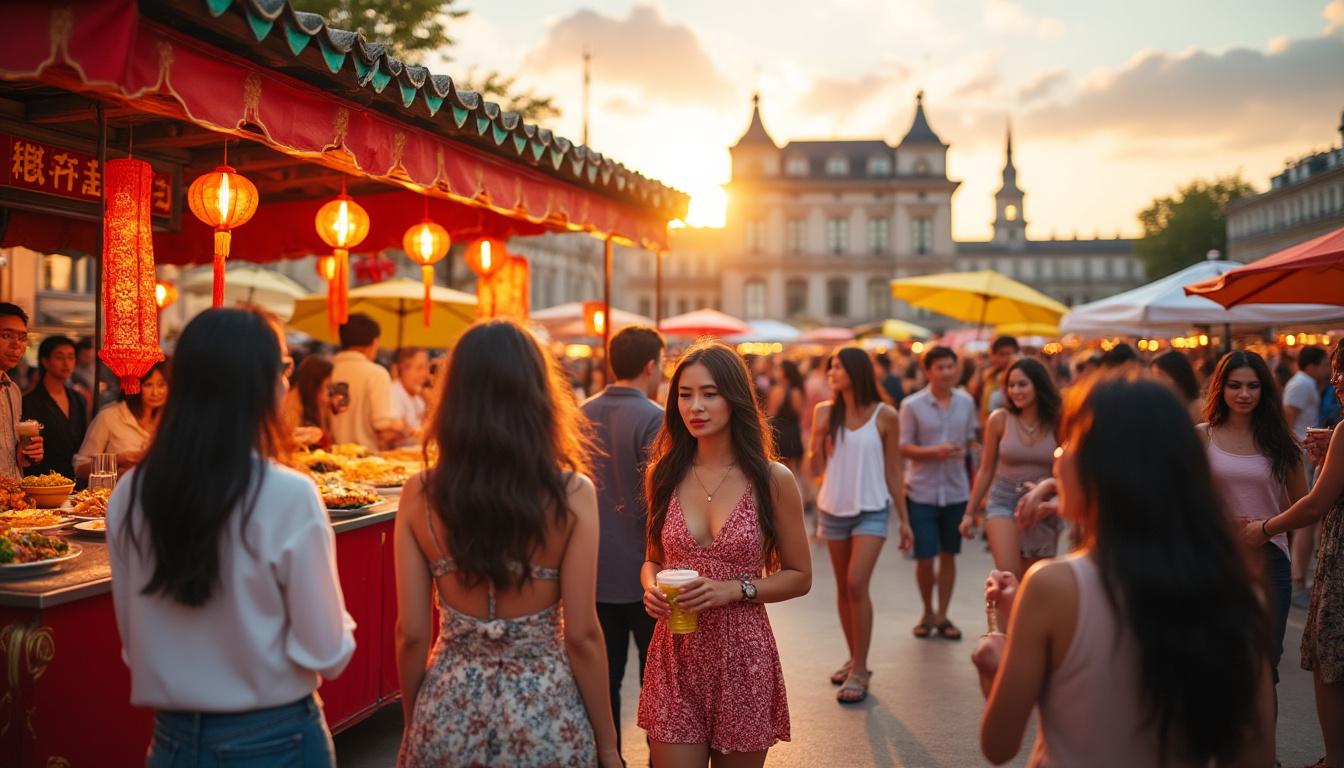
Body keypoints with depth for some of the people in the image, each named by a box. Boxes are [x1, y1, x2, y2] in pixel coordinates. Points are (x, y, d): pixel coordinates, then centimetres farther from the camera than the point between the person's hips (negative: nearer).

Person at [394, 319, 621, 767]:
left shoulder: (420, 495, -9)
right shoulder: (572, 494, -14)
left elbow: (411, 634, -5)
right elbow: (582, 635, -12)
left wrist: (413, 727, 11)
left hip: (450, 712, 2)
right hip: (545, 715, -1)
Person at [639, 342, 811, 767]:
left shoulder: (772, 480, -5)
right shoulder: (663, 475, 2)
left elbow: (799, 577, 1)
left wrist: (735, 589, -15)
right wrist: (651, 586, -8)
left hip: (743, 656, -1)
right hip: (675, 655, 1)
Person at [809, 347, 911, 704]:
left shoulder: (885, 416, -6)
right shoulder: (826, 412, 0)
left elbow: (893, 472, 1)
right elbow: (816, 468, 1)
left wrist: (904, 519, 2)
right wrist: (818, 434, -15)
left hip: (871, 510, -3)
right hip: (833, 509, 4)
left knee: (857, 585, -14)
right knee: (843, 588, 11)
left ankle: (860, 670, -5)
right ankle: (854, 658, 26)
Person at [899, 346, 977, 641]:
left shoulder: (966, 402, 3)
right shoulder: (912, 405, -7)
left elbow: (970, 440, 15)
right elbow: (904, 447, -6)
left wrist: (962, 452, -2)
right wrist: (934, 452, -20)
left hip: (956, 491, 3)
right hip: (922, 491, -3)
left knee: (948, 555, 9)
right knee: (924, 558, -1)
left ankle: (942, 615, 22)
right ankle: (928, 613, 21)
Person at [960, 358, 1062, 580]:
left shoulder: (1056, 423, -6)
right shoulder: (1000, 419, -6)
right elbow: (986, 471, 4)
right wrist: (969, 512, 6)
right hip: (1003, 502, -1)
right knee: (1008, 576, -21)